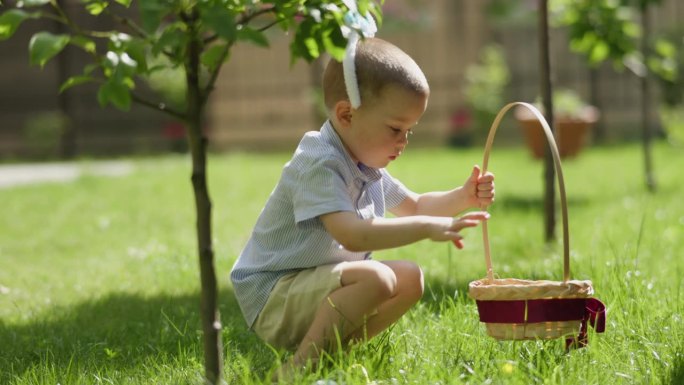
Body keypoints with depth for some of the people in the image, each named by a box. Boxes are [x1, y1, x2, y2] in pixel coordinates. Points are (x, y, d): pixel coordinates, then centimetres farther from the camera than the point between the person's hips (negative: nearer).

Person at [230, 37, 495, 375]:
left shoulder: (366, 166, 10)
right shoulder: (319, 166, -22)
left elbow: (413, 206, 26)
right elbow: (352, 234, -37)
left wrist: (462, 198, 7)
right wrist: (428, 228, -35)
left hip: (316, 286, 10)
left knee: (409, 278, 6)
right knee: (374, 278, -30)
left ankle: (336, 346, -1)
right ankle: (301, 364, -23)